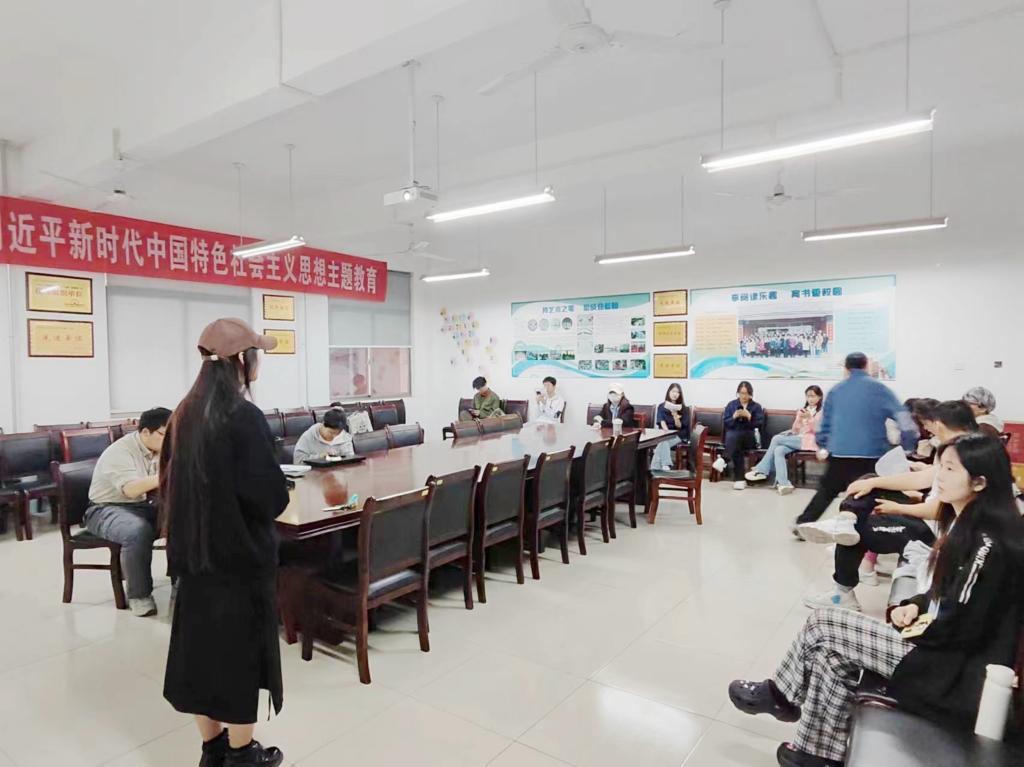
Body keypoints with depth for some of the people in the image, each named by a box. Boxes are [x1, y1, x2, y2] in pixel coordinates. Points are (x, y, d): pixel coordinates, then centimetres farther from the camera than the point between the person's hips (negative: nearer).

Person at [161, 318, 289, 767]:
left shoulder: (185, 413, 3)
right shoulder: (244, 417, -21)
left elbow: (169, 481, 12)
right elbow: (270, 495, -23)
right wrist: (278, 498, -2)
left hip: (194, 549, 7)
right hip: (241, 550, -7)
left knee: (201, 643, 17)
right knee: (240, 647, 8)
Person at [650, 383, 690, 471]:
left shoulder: (683, 408, 5)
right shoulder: (662, 406, 9)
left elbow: (679, 426, -2)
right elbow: (661, 422, -5)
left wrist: (675, 416, -22)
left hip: (678, 435, -1)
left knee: (663, 442, -32)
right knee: (663, 442, -34)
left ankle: (656, 468, -36)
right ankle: (665, 467, -43)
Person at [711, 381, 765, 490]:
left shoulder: (756, 407, 11)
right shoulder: (731, 405, 14)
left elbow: (760, 426, 0)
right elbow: (725, 424, 7)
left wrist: (749, 417, -14)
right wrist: (734, 417, -11)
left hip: (749, 438, -1)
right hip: (732, 436, 1)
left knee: (736, 436, -36)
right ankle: (739, 478, -42)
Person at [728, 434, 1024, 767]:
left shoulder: (989, 544, -23)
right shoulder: (968, 525, 7)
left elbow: (964, 628, -23)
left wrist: (922, 630, -5)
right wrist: (916, 605, 0)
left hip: (957, 667, -9)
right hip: (941, 642, 9)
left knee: (824, 627, -9)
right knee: (832, 650, 0)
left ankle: (781, 695, 13)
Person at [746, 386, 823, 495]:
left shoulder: (822, 412, 5)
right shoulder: (802, 410, 22)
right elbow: (795, 431, 13)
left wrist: (809, 418, -19)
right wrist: (799, 418, -5)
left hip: (810, 441, -6)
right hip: (798, 440, 6)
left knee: (776, 438, -22)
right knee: (778, 450, -27)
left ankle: (762, 470, -14)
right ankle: (784, 484, -35)